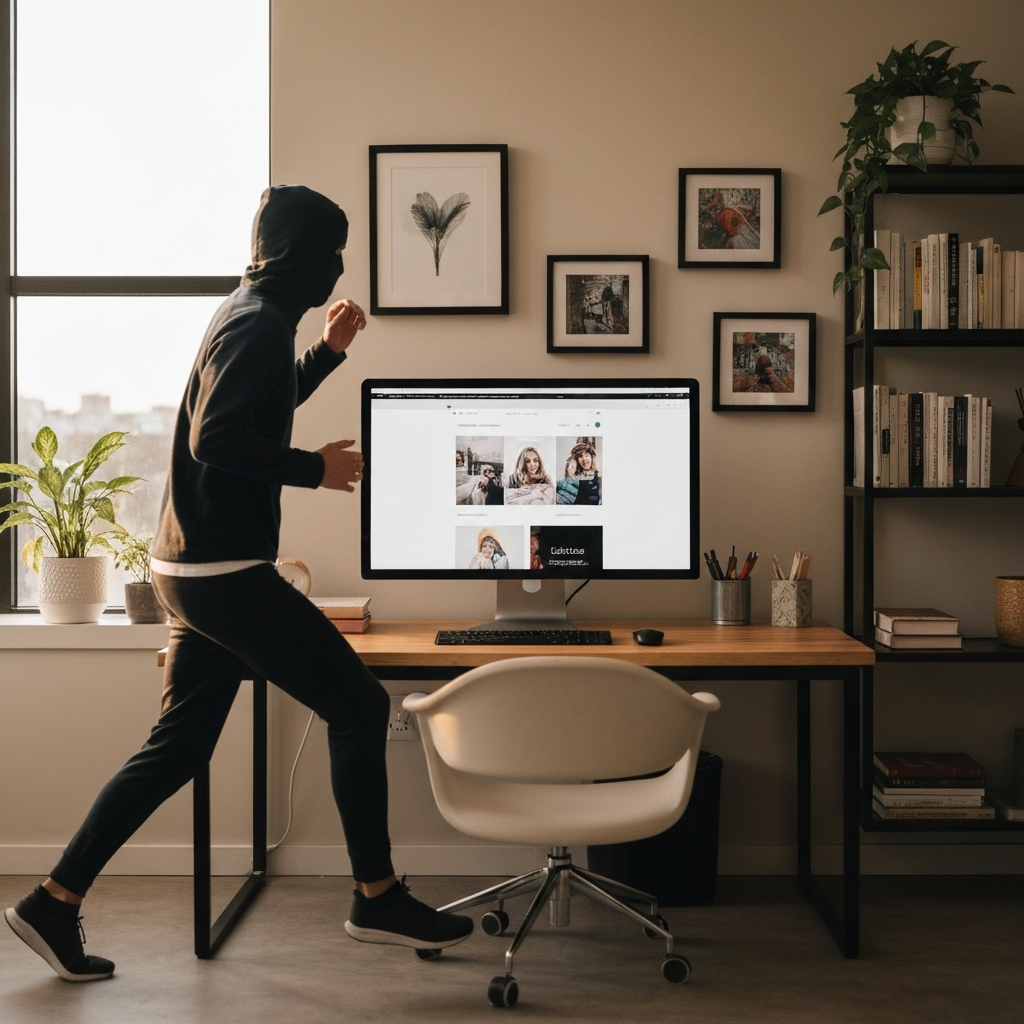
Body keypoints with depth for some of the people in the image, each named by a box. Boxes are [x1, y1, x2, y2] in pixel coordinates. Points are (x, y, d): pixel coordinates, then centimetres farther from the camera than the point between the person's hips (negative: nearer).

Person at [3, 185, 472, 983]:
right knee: (358, 705, -3)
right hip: (226, 569, -10)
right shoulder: (259, 324, -15)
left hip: (197, 569, 10)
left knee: (177, 746, 13)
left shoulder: (250, 314, 17)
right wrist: (316, 468, -15)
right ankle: (377, 898, 7)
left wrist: (328, 352, 23)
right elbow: (217, 441, -25)